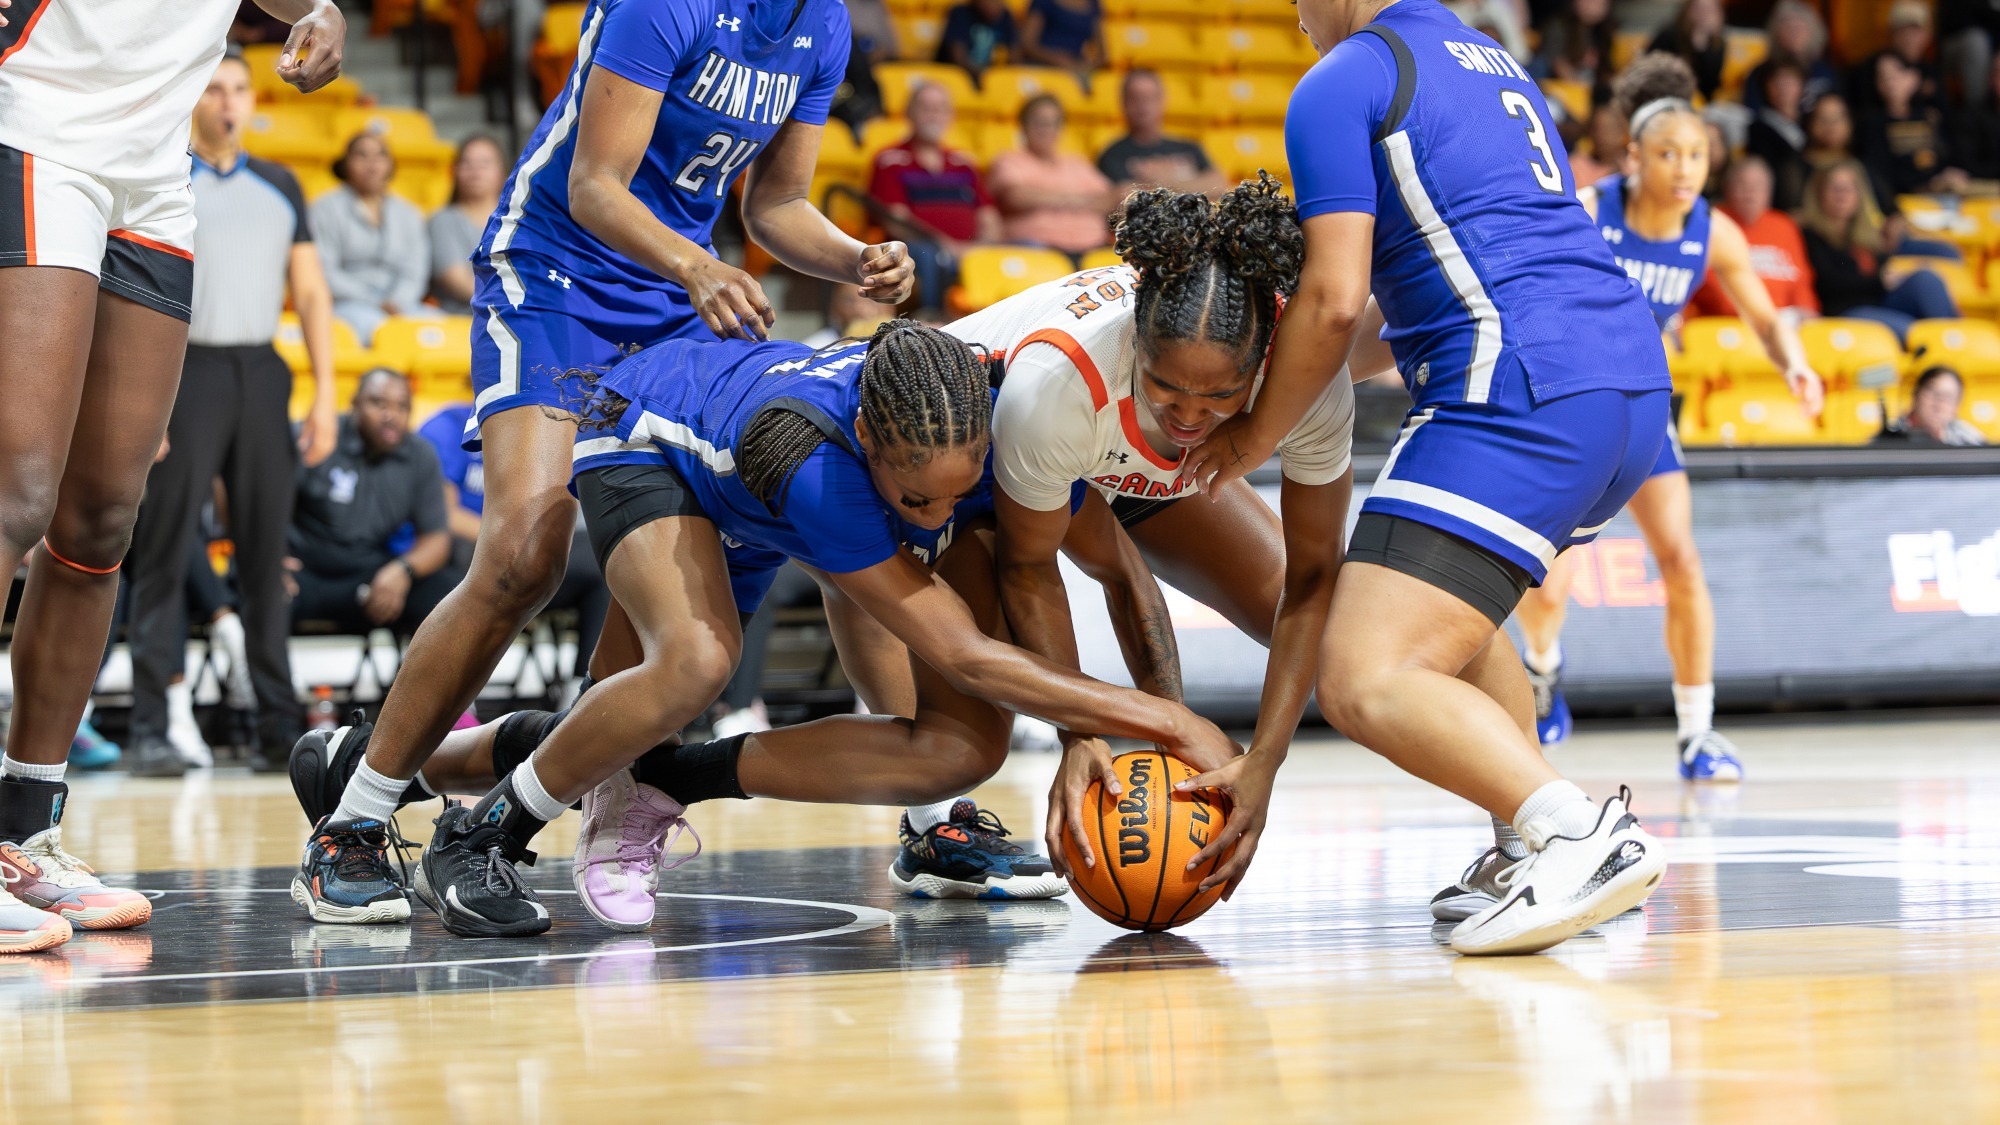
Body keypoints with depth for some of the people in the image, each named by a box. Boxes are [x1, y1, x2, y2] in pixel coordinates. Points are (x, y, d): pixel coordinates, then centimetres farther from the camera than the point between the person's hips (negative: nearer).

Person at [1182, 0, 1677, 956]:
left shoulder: (1339, 85, 1)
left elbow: (1334, 299, -6)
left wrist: (1255, 436, 8)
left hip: (1524, 399, -9)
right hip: (1633, 377, 9)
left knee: (1364, 682, -15)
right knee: (1450, 605, 32)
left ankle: (1582, 834, -32)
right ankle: (1528, 855, 19)